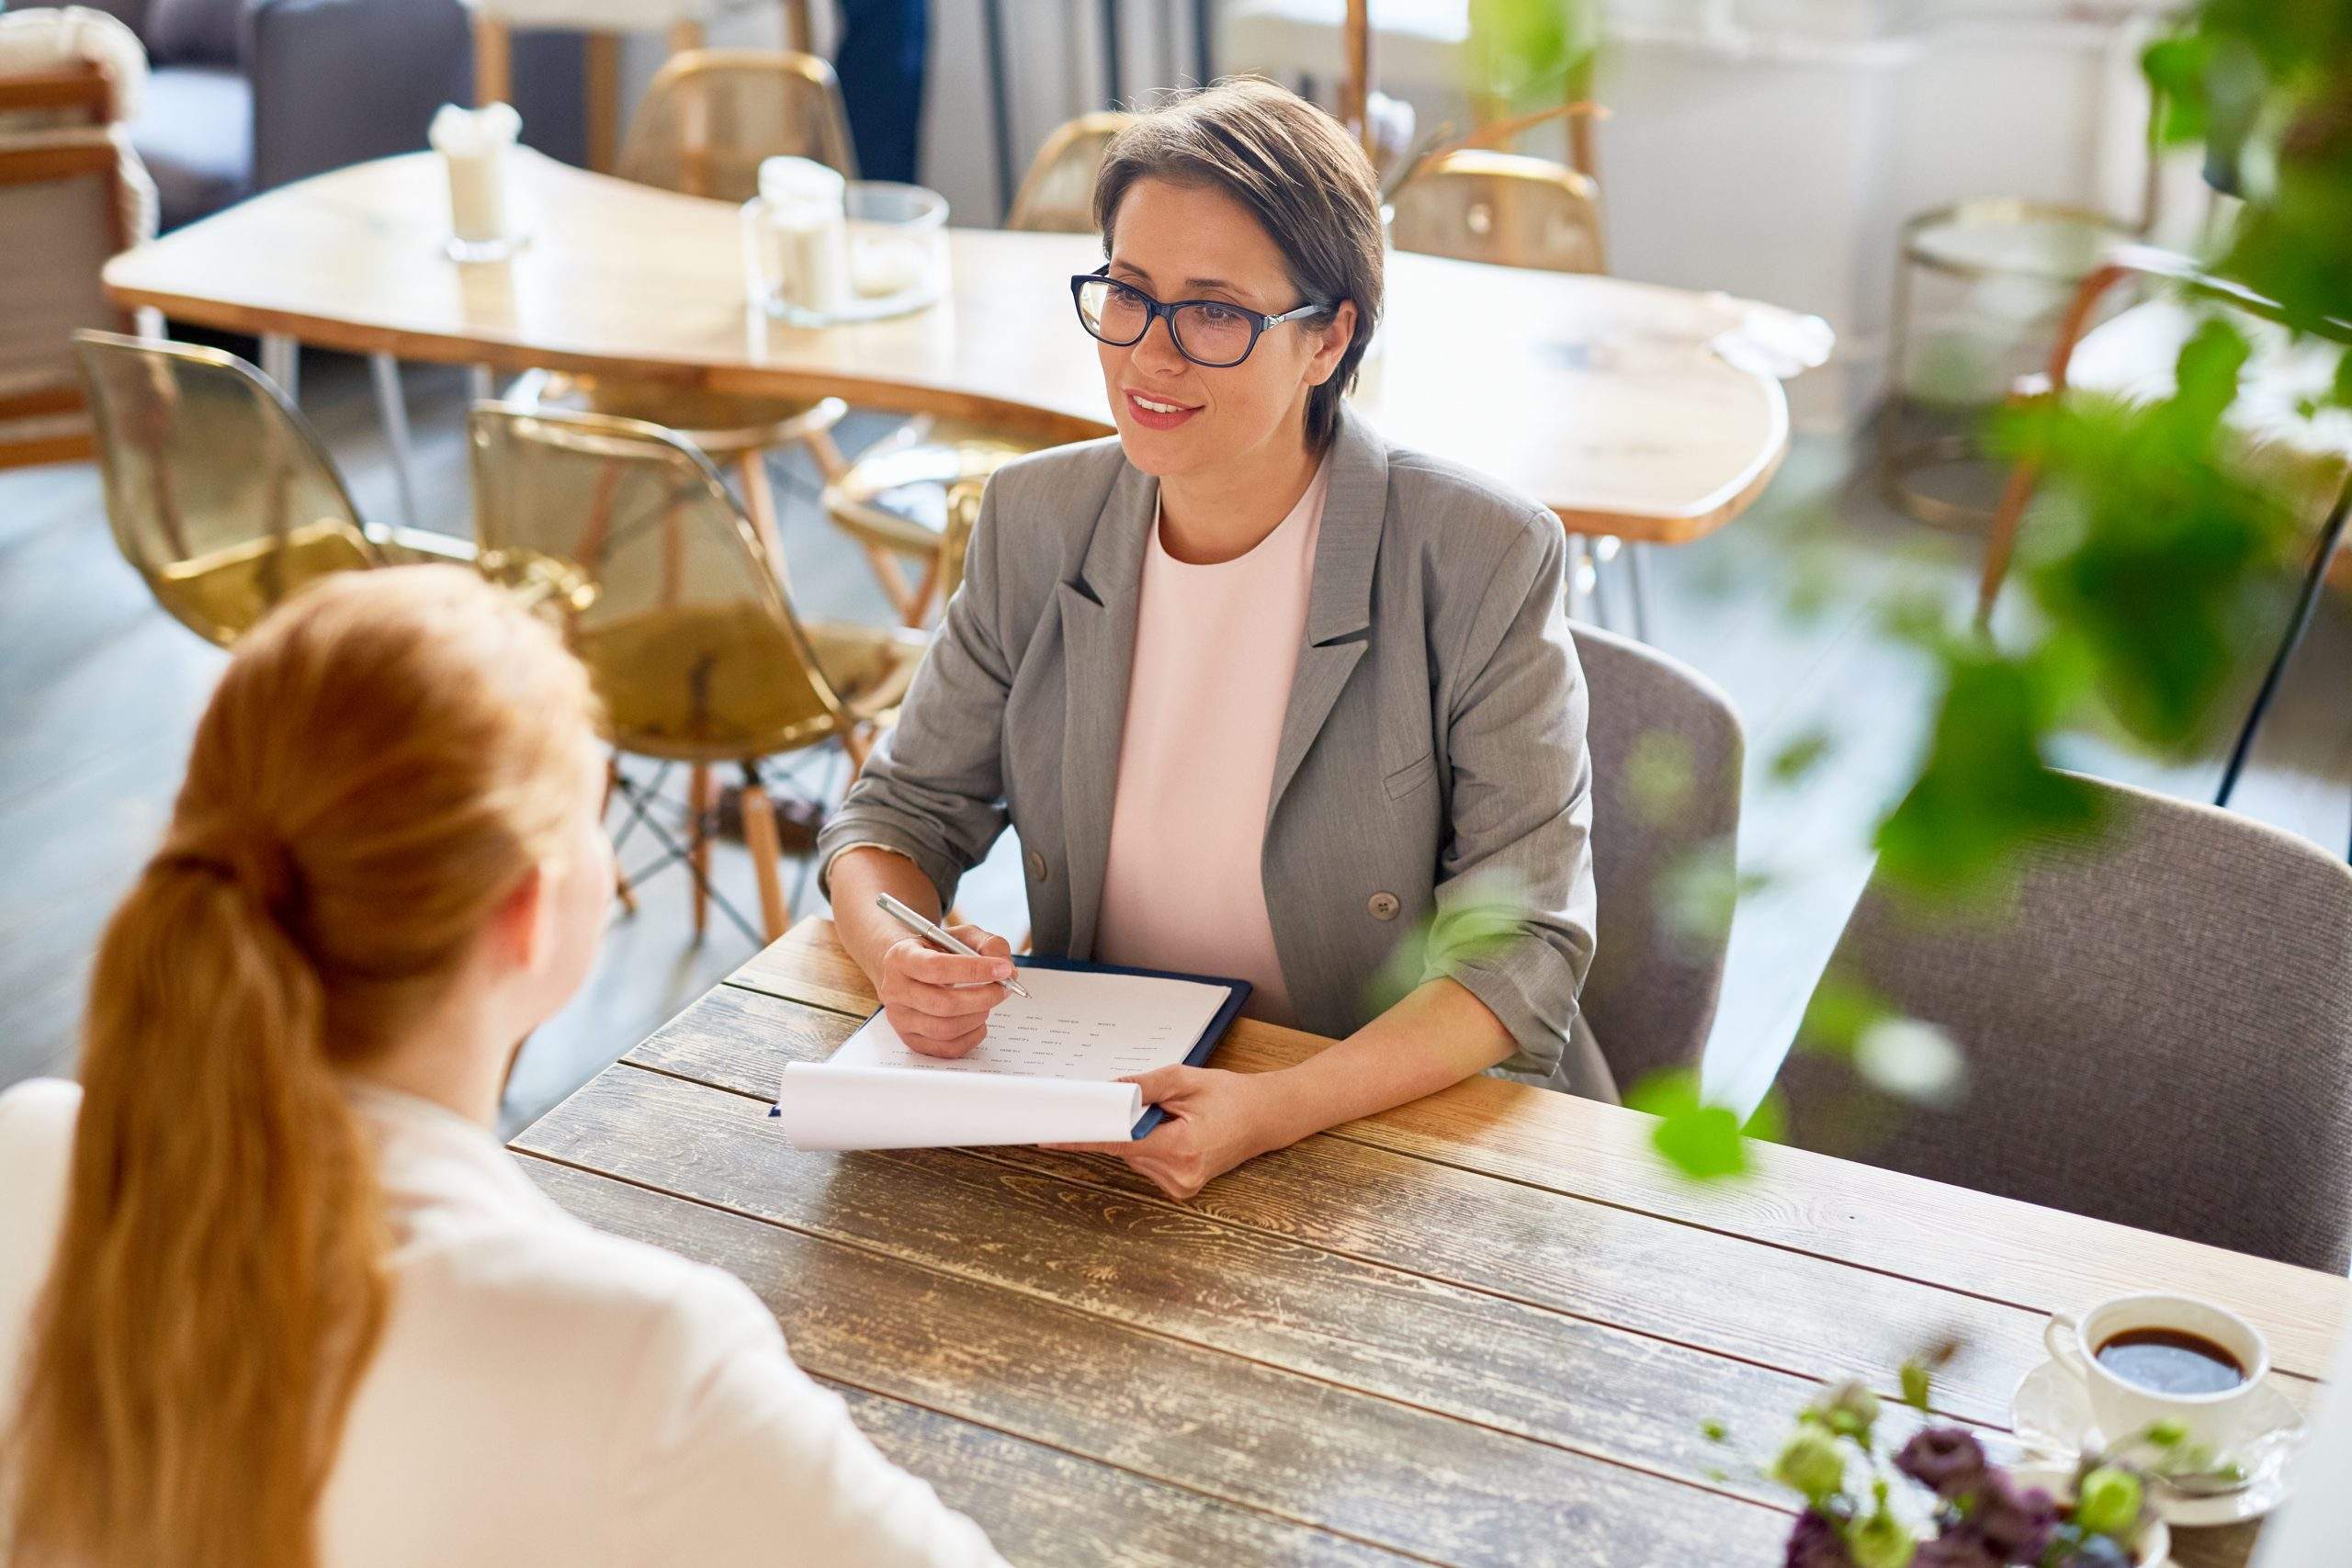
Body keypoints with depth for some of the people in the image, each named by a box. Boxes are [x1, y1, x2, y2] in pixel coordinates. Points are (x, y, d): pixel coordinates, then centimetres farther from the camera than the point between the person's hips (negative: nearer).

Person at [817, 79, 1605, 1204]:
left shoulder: (1483, 562, -12)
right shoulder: (1036, 522, 2)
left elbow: (1522, 944, -12)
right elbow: (906, 806, 9)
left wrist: (1277, 1110, -28)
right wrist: (895, 952, -15)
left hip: (1404, 1128, -3)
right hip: (1091, 1111, 3)